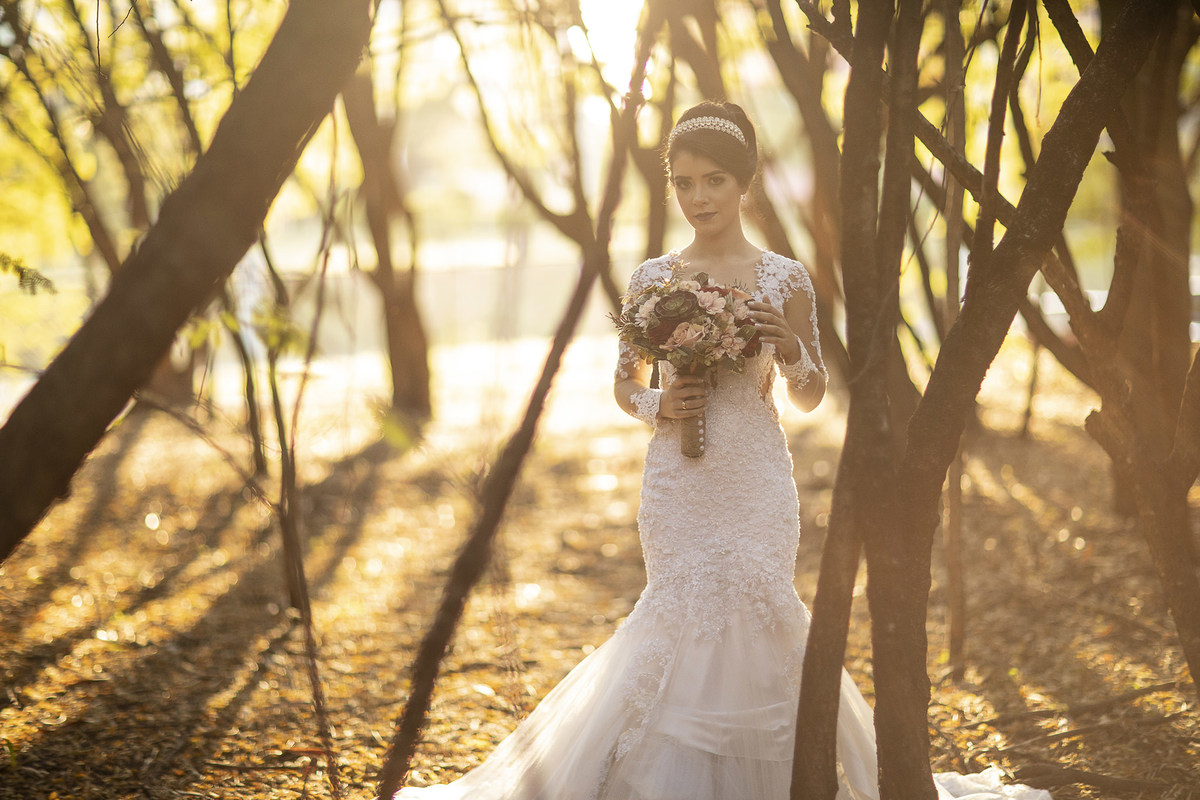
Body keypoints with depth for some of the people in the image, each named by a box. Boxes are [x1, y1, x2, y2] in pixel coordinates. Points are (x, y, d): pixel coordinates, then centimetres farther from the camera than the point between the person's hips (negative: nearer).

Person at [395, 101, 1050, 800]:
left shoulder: (784, 279, 0)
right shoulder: (652, 280, 4)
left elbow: (811, 396, 8)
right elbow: (625, 382, 13)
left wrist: (791, 349, -12)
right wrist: (657, 405, -7)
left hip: (756, 478, -1)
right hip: (676, 479, 1)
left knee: (752, 615, -2)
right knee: (687, 617, 1)